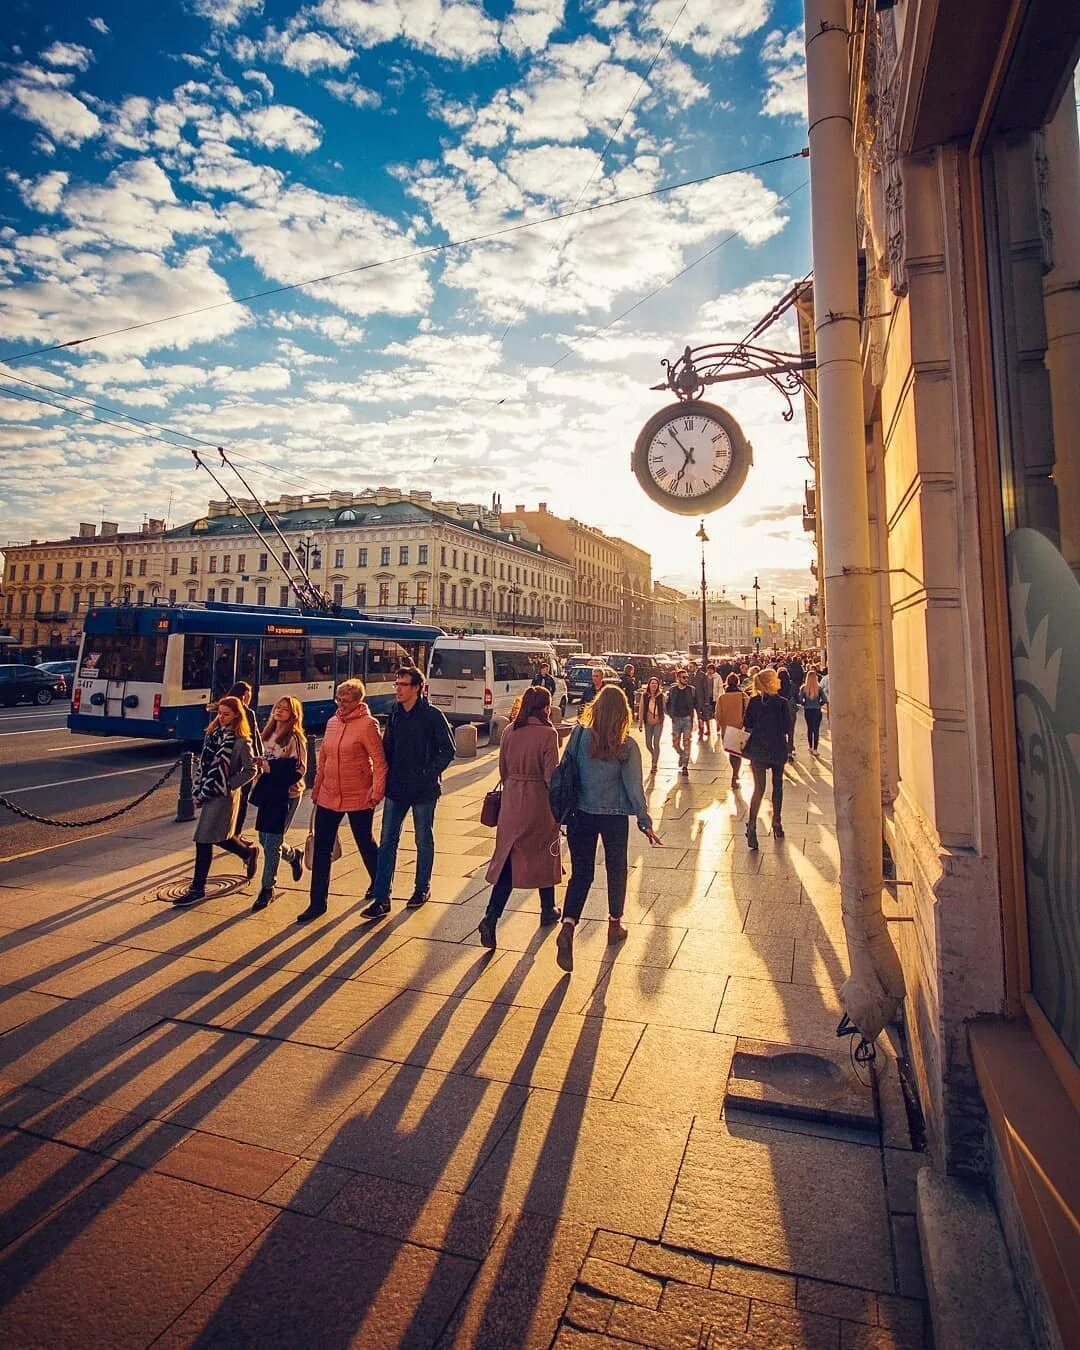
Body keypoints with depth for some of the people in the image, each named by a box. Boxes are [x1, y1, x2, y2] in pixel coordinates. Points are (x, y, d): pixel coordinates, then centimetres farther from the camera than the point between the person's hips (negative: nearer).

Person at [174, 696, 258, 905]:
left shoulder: (240, 741, -11)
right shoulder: (213, 732, 8)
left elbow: (250, 770, -8)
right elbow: (202, 762, 12)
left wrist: (229, 785, -13)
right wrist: (197, 788, 7)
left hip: (224, 795, -7)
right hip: (208, 792, 7)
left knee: (204, 839, -4)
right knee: (218, 836, 16)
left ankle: (197, 889, 7)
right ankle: (249, 852, 41)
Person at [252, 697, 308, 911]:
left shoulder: (295, 738, -11)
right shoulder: (268, 734, 11)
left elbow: (298, 769, -18)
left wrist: (268, 766, -21)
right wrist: (259, 765, 1)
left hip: (286, 795, -7)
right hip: (268, 793, 7)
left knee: (272, 842, -3)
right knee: (265, 840, 14)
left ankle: (267, 888, 12)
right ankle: (294, 856, 41)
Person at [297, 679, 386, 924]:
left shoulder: (367, 724, -13)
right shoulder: (332, 722, 7)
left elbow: (379, 761, -14)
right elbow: (323, 758, 14)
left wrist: (377, 793, -18)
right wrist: (316, 788, 15)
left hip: (358, 798, -6)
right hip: (328, 797, 6)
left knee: (366, 844, 13)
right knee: (321, 849, 6)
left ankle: (379, 884, 38)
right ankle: (317, 902, 17)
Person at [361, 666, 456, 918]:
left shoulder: (432, 715, -10)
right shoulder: (395, 714, 5)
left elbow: (447, 751, -7)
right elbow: (387, 746, 14)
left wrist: (428, 774, -14)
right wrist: (386, 775, 4)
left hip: (423, 791, -4)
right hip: (396, 789, 4)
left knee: (424, 841, 11)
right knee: (387, 841, 3)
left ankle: (423, 888, 29)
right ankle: (381, 898, 9)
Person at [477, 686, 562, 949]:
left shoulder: (510, 731, 2)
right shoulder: (548, 734, -13)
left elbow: (503, 769, 9)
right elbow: (551, 775, -14)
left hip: (512, 801, 4)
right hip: (539, 802, -4)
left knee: (509, 858, 7)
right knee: (543, 855, 16)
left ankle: (491, 917, -6)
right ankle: (548, 910, 33)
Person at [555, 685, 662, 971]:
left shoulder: (579, 736, -10)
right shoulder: (627, 746, -15)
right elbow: (634, 787, -12)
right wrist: (644, 821, -1)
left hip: (581, 814, 1)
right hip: (614, 817, -1)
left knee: (581, 873, 8)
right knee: (616, 869, 20)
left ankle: (567, 927, -11)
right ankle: (615, 924, 35)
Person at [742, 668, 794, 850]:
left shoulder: (753, 702, -3)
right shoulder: (782, 702, -12)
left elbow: (746, 724, 1)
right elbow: (787, 728, -11)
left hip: (757, 750, 2)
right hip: (777, 750, -2)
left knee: (759, 788, 3)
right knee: (777, 786, 16)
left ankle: (751, 826, -12)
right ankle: (777, 824, 24)